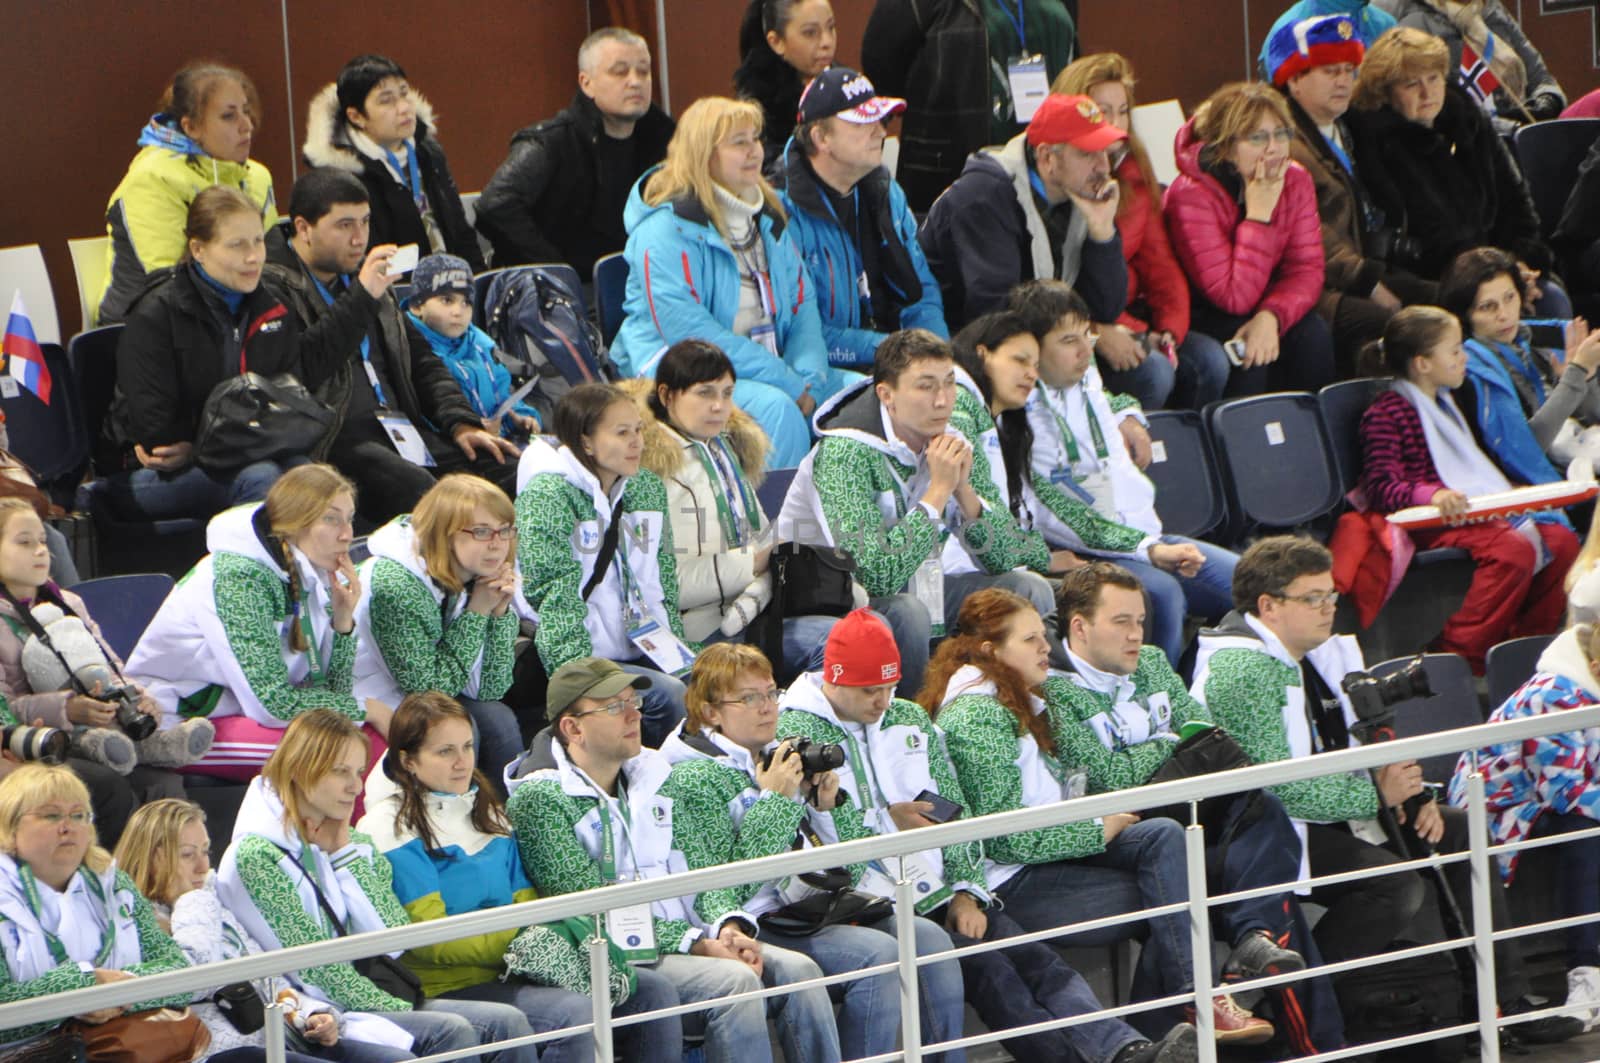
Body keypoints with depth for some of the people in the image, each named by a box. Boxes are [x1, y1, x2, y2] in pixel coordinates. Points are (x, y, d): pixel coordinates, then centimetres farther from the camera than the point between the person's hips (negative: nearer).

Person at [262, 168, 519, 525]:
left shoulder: (362, 276, 25)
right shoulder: (273, 286, 0)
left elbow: (421, 359, 29)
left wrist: (461, 423, 13)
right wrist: (361, 298, -16)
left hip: (402, 427, 8)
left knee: (510, 475, -15)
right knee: (415, 487, -37)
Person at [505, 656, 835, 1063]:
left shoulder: (650, 774, 15)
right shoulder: (539, 798, -9)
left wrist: (726, 928, -5)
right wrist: (695, 945, -17)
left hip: (688, 937, 7)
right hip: (617, 963, -7)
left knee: (796, 969, -14)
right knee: (732, 980, -29)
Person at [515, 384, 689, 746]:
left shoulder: (648, 489, 14)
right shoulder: (549, 495, -8)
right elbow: (554, 597, -15)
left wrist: (676, 651, 9)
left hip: (645, 651, 7)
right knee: (669, 695, -29)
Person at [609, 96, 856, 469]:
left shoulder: (766, 216, 15)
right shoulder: (668, 228, -12)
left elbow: (803, 302, 14)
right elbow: (686, 327, -19)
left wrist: (807, 379, -8)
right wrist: (786, 382, -20)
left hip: (770, 369, 8)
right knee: (776, 409, -34)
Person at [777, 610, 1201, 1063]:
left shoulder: (910, 720, 18)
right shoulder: (797, 733, 0)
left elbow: (956, 812, 15)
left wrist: (965, 892, 2)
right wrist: (886, 820, -11)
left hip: (937, 891, 6)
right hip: (870, 903, -6)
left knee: (1035, 958, -16)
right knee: (982, 965, -27)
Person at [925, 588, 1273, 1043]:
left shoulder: (1019, 704, 19)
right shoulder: (976, 717, -14)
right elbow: (1004, 837, -19)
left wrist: (1102, 818, -1)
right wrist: (1096, 831, -12)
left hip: (1051, 851, 9)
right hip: (1012, 883, -9)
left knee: (1164, 836, -14)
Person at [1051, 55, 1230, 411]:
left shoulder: (1134, 175, 13)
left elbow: (1159, 261, 11)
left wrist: (1170, 329, -6)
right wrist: (1099, 332, -28)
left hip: (1132, 318, 8)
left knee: (1209, 360, -14)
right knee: (1152, 371, -29)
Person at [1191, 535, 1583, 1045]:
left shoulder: (1320, 653, 11)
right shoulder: (1239, 671, -20)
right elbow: (1277, 784, -28)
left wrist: (1408, 796, -2)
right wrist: (1377, 794, -22)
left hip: (1334, 813, 10)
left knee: (1463, 832, 4)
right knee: (1396, 884, -28)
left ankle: (1503, 1002, 4)